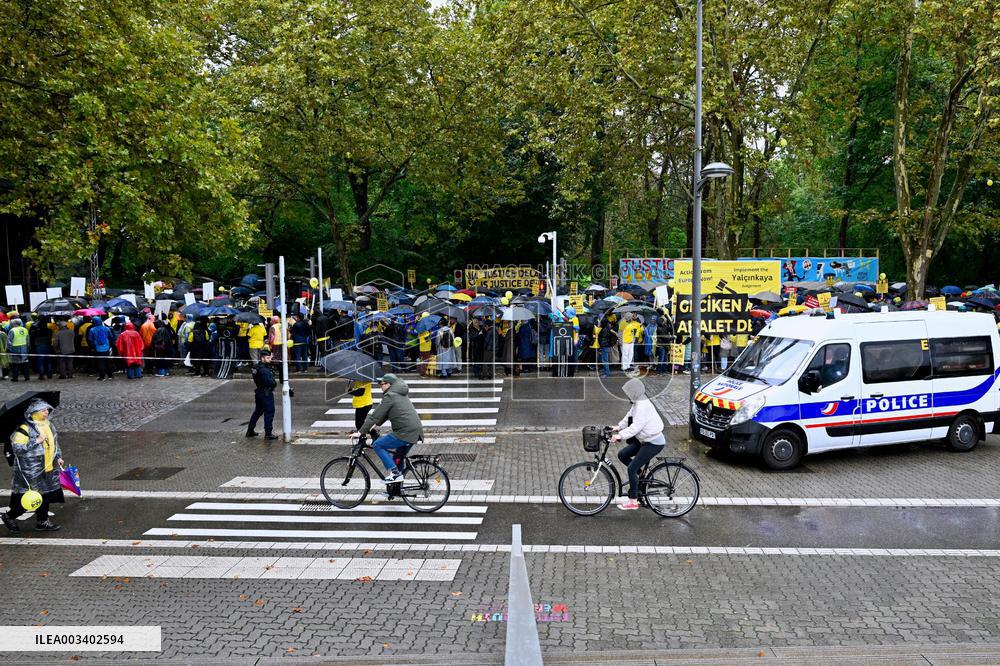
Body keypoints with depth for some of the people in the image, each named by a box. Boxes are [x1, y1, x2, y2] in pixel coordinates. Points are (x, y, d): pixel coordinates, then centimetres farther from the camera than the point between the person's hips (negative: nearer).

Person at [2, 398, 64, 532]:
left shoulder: (48, 425, 10)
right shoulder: (25, 429, -16)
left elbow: (54, 442, 23)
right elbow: (17, 448, -22)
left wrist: (58, 456, 17)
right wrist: (36, 441, -25)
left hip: (48, 469, 8)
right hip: (30, 472, -8)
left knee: (45, 496, 11)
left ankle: (42, 522, 22)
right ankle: (9, 517, 21)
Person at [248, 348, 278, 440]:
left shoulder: (256, 366, 7)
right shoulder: (264, 370, -22)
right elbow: (271, 382, -28)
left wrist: (273, 382, 1)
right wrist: (275, 382, -6)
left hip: (258, 392, 10)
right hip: (266, 393, -10)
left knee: (257, 411, 20)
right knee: (269, 413, -2)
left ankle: (250, 431, 27)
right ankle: (268, 434, 1)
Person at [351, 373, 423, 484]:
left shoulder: (389, 396, -8)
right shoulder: (400, 395, 21)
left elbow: (375, 415, -10)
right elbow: (385, 413, 29)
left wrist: (361, 432, -8)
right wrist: (375, 424, 24)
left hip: (405, 432, -9)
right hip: (415, 432, 9)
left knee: (377, 445, -2)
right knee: (398, 457, 21)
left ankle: (394, 473, -8)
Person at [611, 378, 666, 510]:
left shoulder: (643, 405, -24)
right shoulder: (637, 403, 8)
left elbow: (636, 426, -31)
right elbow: (629, 417, 18)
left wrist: (620, 435, -33)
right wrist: (619, 426, 8)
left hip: (654, 443, -10)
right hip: (644, 440, 10)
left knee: (632, 469, -9)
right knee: (622, 455, 8)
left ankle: (633, 501, 1)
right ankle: (640, 474, 22)